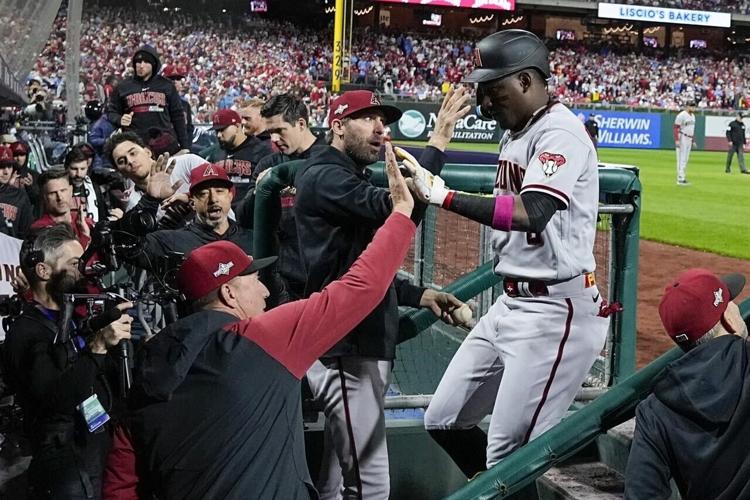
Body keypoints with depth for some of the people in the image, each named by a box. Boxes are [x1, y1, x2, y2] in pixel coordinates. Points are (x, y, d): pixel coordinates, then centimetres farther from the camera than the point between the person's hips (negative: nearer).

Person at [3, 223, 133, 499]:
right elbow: (54, 401, -25)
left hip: (107, 453, 8)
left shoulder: (75, 320, 16)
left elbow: (112, 386, 12)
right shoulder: (26, 333, -9)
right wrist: (97, 346, -28)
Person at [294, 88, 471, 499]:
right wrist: (438, 141, -24)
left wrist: (418, 295, 12)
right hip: (346, 349, -11)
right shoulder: (324, 177, -12)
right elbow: (396, 211, -28)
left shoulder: (350, 181, 21)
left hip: (365, 345, 11)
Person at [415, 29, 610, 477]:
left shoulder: (561, 132, -16)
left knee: (509, 459, -10)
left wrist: (444, 196, -30)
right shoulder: (515, 133, 14)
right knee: (444, 421, 13)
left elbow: (530, 214, -31)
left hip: (556, 312, -10)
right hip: (511, 303, 10)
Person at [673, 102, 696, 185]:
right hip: (682, 138, -9)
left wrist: (693, 140, 20)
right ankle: (680, 179, -8)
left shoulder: (693, 115, 14)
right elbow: (675, 128, -16)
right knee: (681, 159, -9)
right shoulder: (681, 115, -13)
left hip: (689, 139, 9)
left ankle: (682, 177, 16)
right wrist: (676, 140, -24)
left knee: (685, 159, 11)